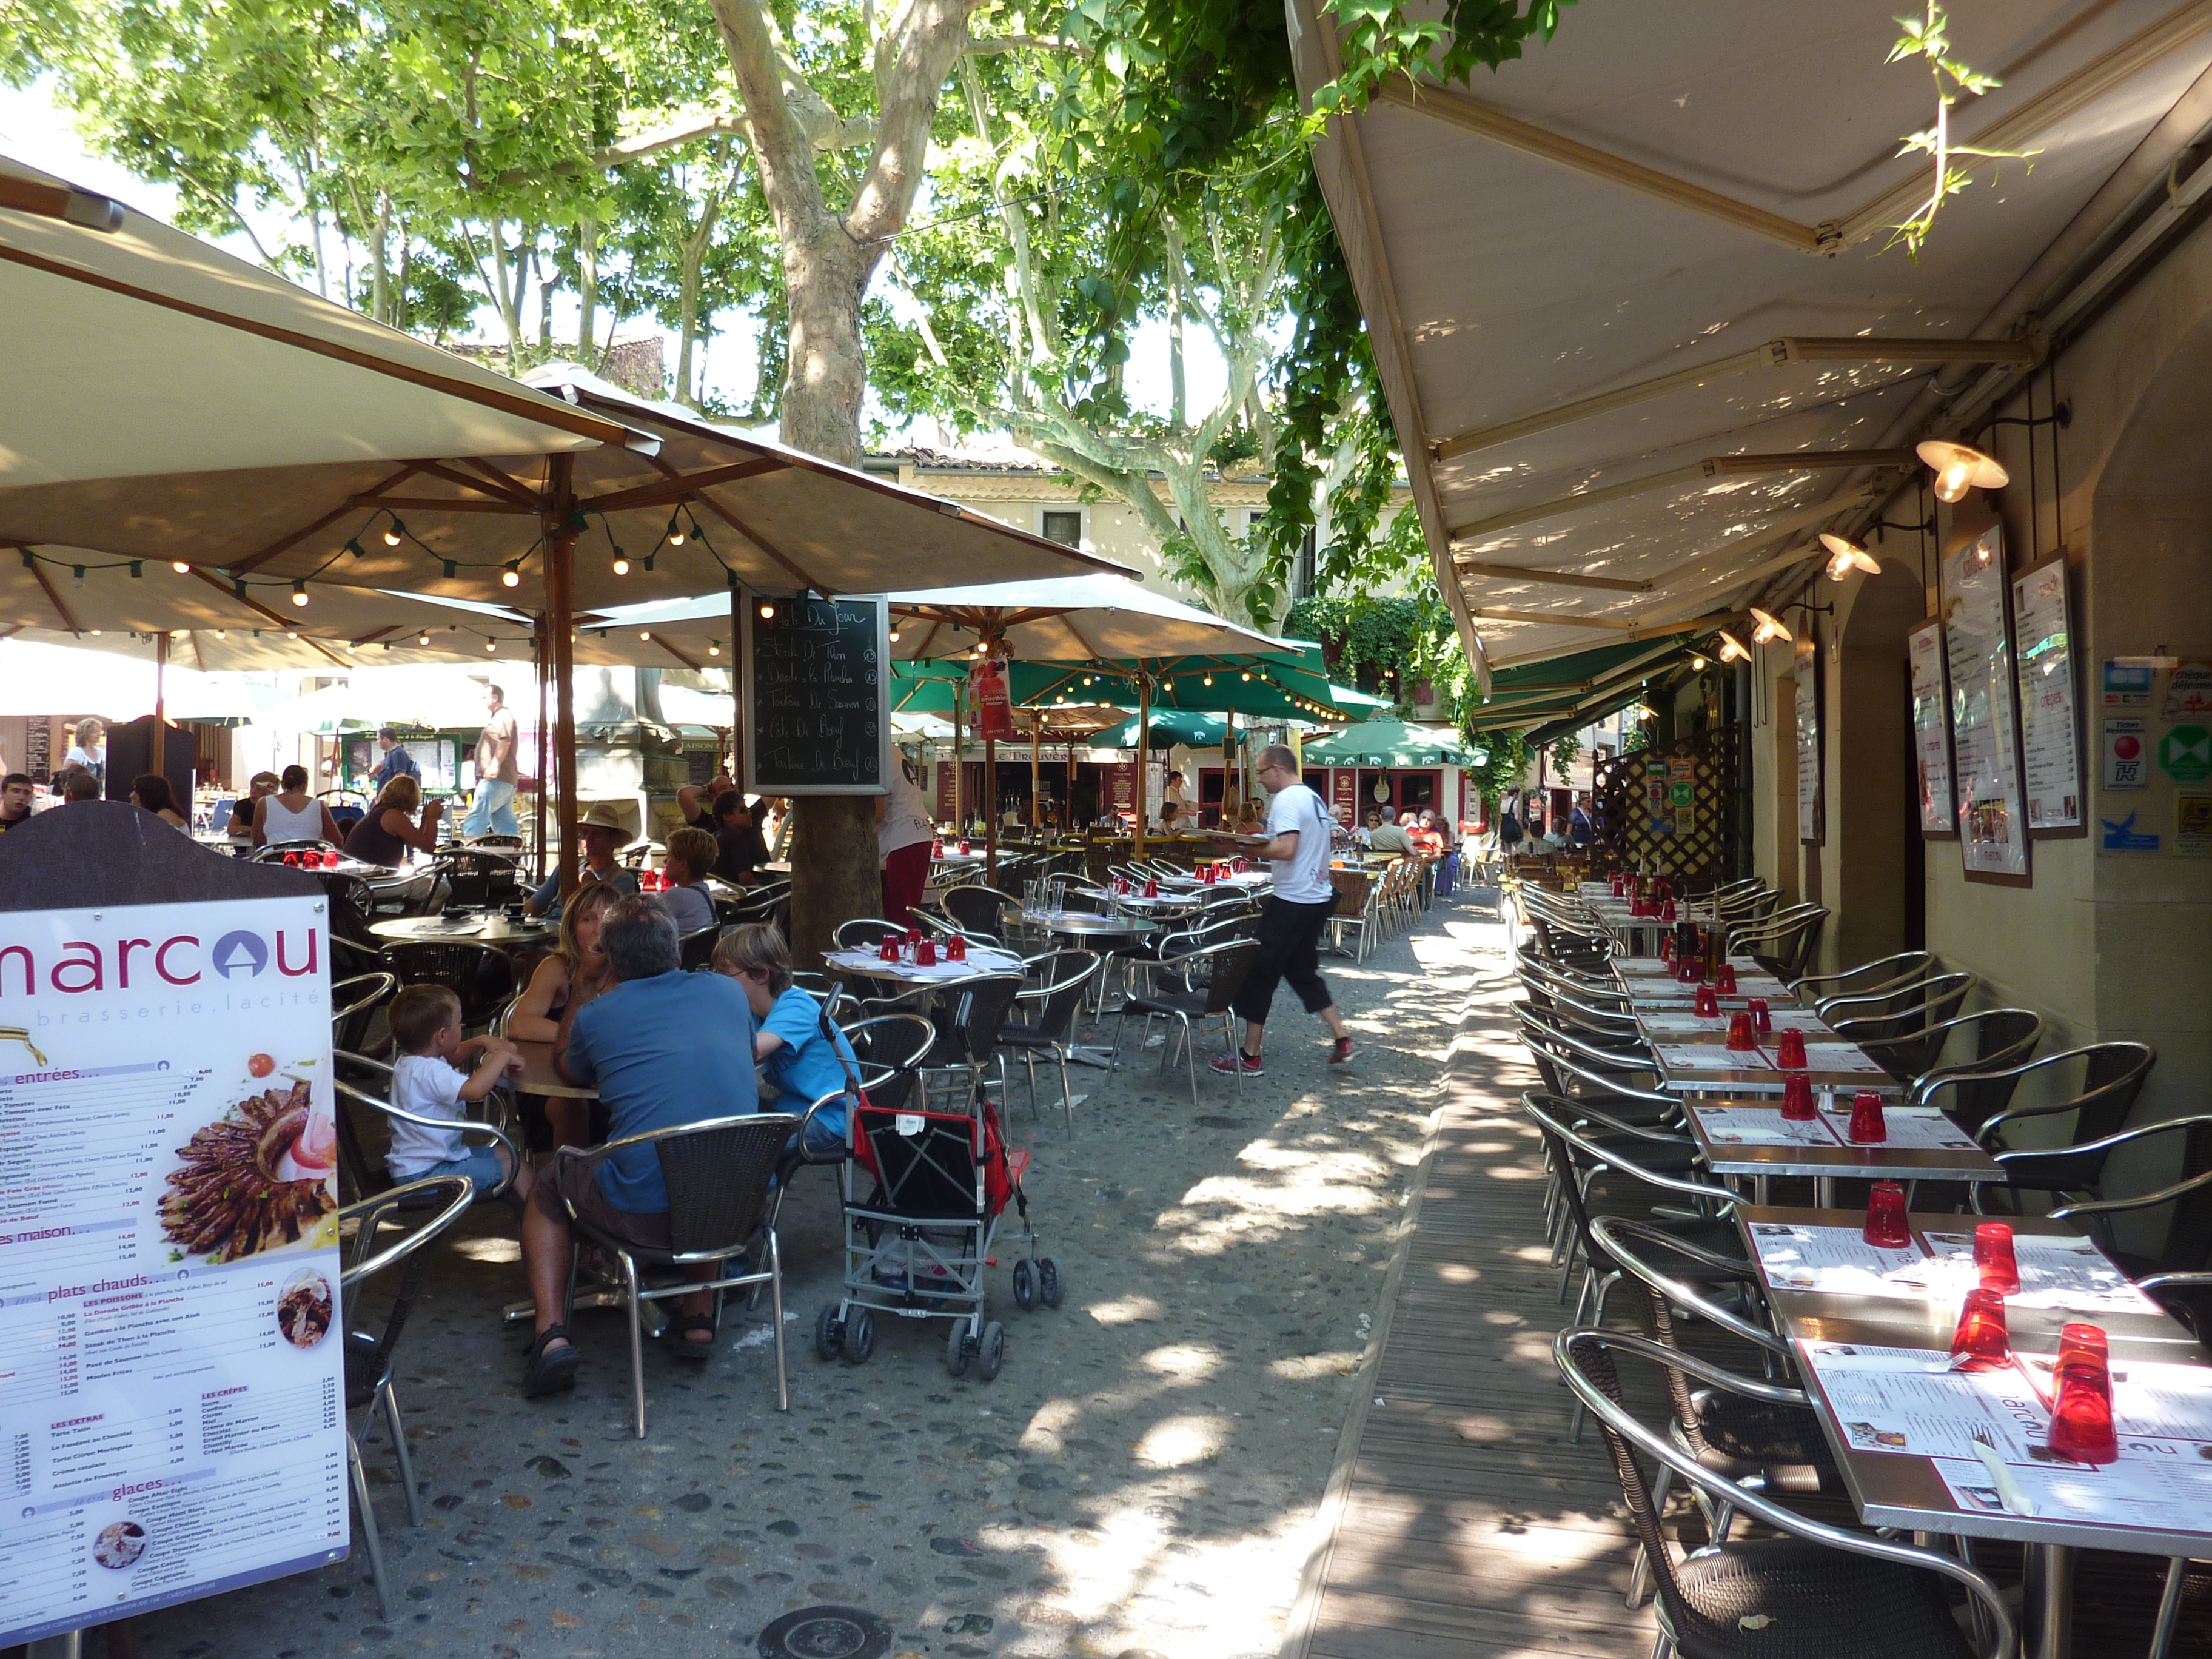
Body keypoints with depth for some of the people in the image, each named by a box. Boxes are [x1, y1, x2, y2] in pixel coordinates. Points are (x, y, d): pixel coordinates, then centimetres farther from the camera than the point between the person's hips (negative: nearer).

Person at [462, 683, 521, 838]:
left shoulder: (503, 716, -4)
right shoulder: (499, 718, 28)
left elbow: (505, 740, -20)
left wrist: (494, 765, -30)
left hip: (495, 778, -11)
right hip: (507, 780, 11)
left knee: (476, 818, -15)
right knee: (505, 825, 6)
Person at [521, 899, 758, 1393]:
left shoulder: (596, 1017, 2)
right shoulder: (728, 992, 8)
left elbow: (568, 1071, 25)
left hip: (648, 1214, -3)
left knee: (547, 1189, 27)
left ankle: (551, 1335, 12)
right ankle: (698, 1319, 32)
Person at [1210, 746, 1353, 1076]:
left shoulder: (1286, 801, -15)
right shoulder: (1314, 798, 15)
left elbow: (1286, 849, -27)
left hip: (1292, 901, -10)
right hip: (1318, 897, 10)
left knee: (1260, 974, -1)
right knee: (1303, 971, 19)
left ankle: (1250, 1057, 3)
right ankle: (1341, 1039, 16)